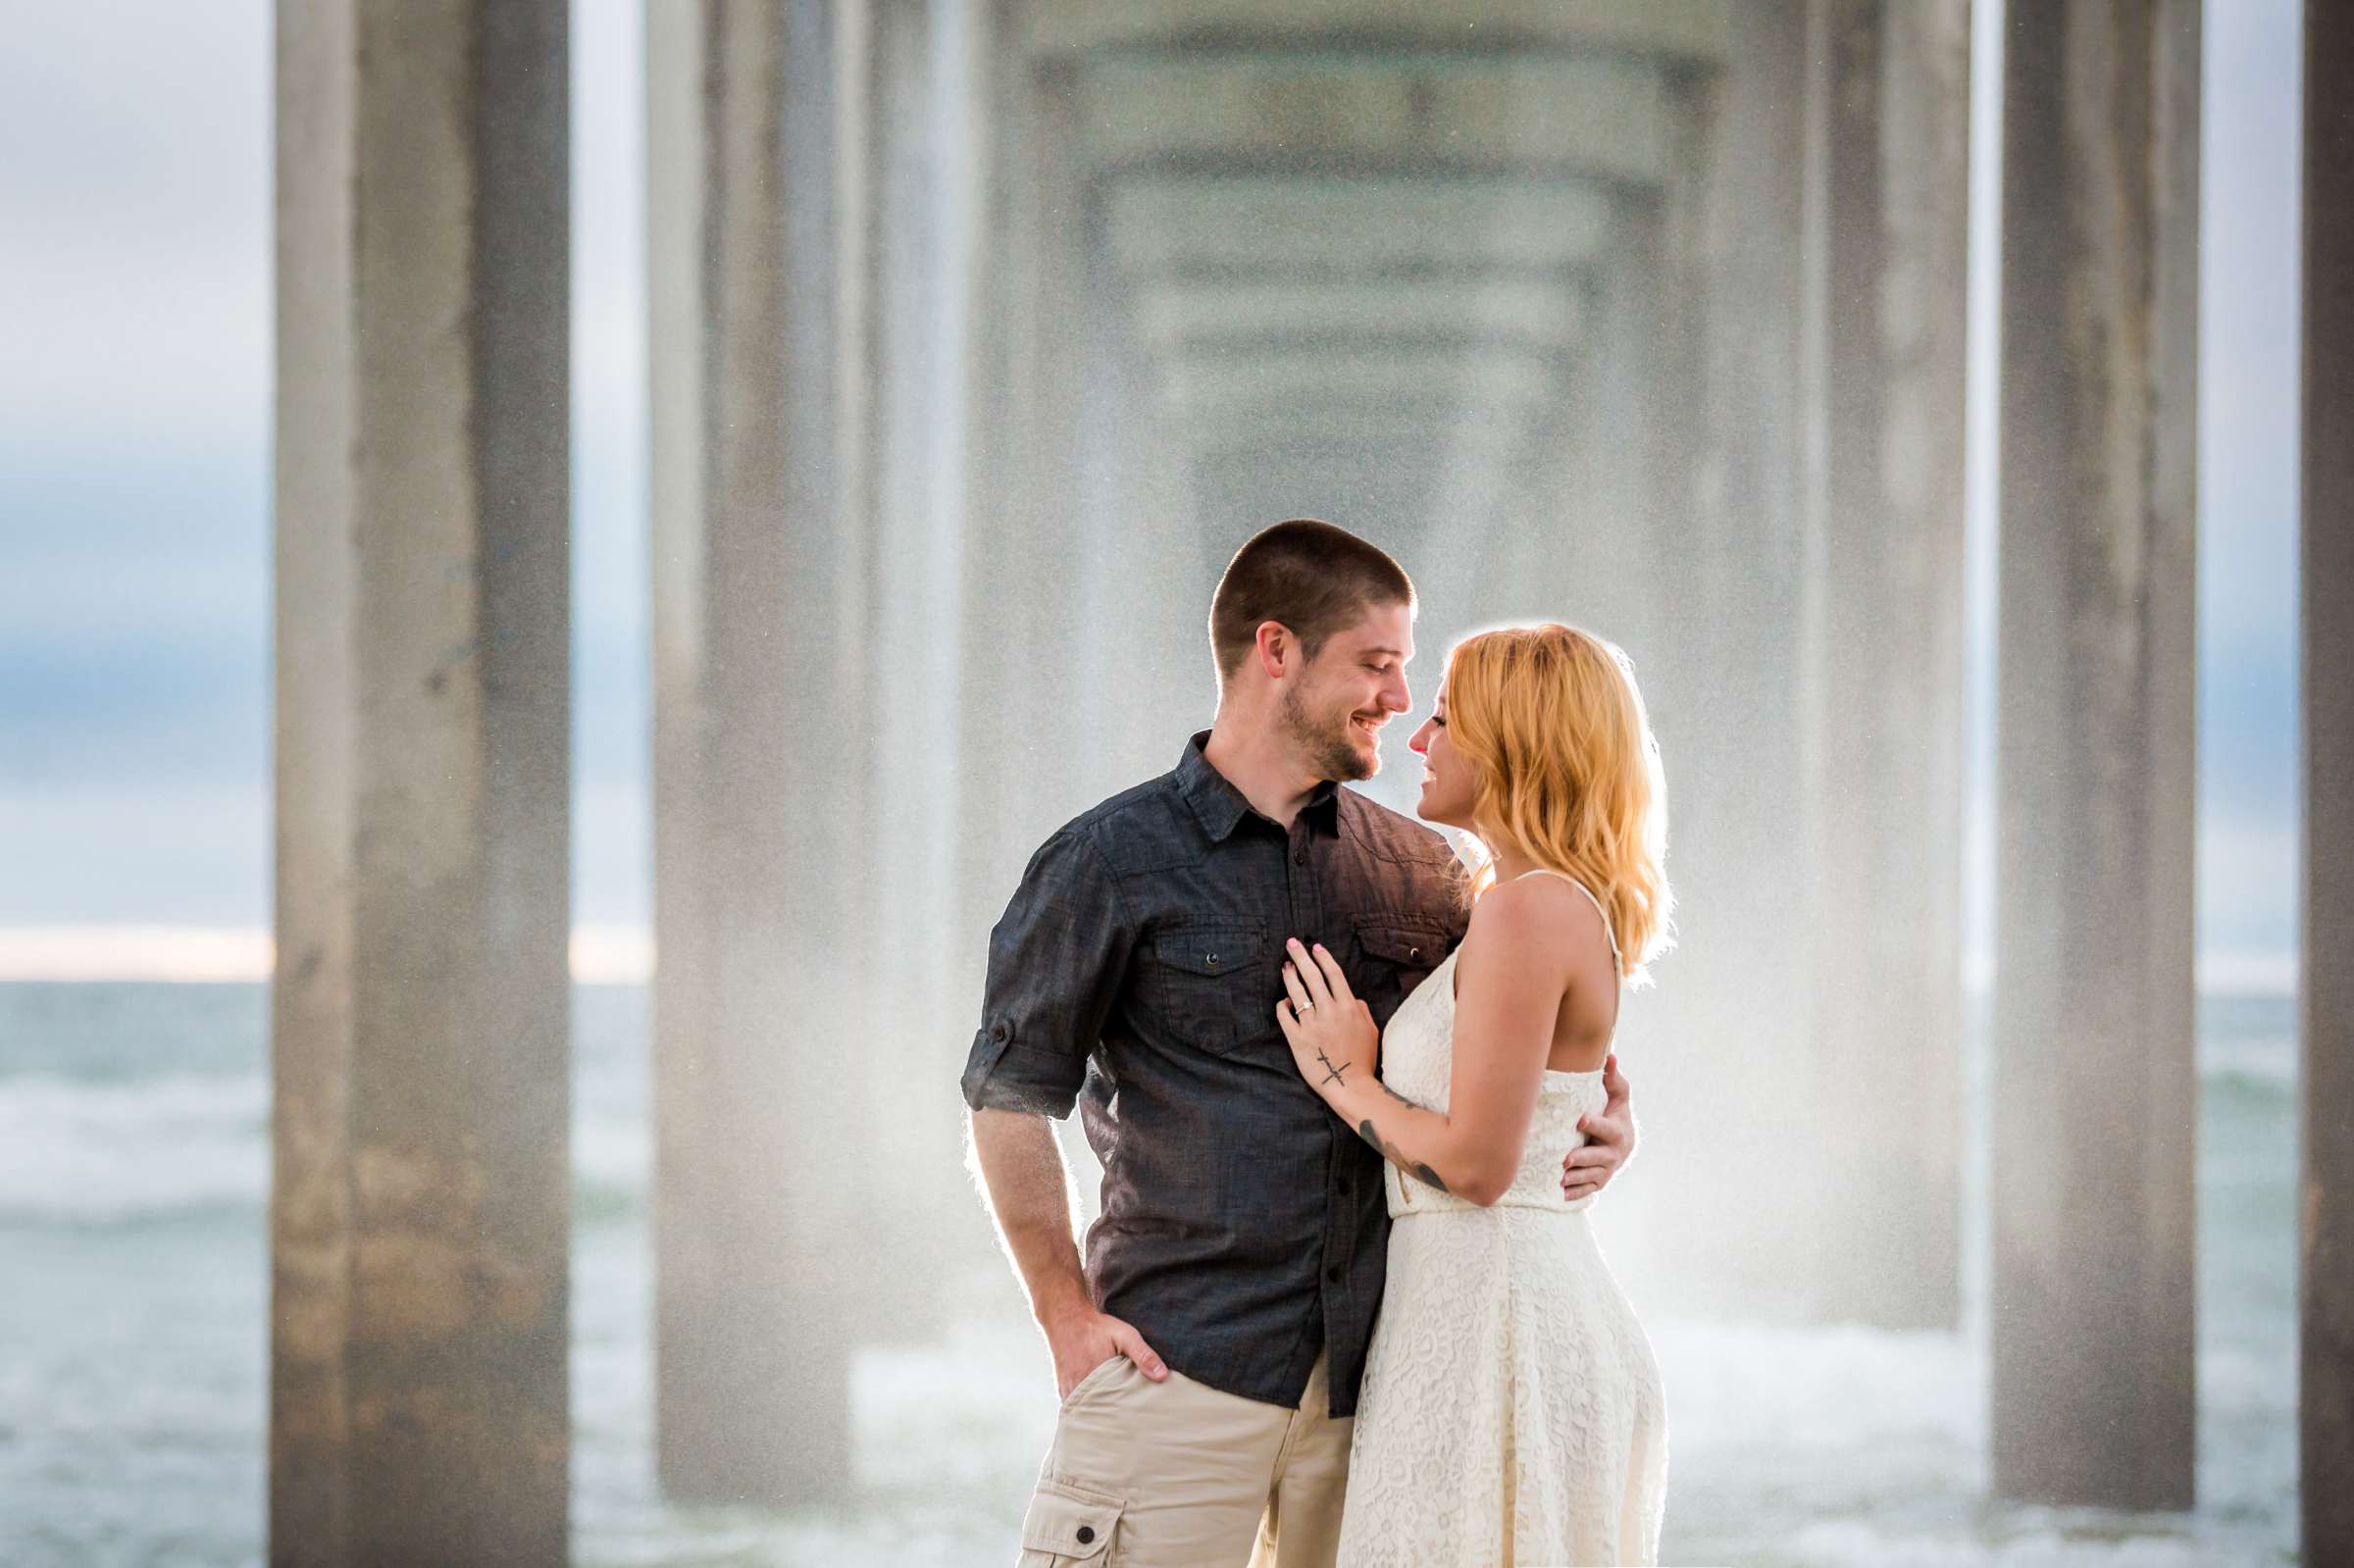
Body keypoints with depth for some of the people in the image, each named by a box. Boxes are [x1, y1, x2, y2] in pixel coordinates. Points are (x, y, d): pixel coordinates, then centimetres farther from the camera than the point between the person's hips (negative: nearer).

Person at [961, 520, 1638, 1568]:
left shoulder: (1420, 872, 13)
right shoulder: (1114, 863, 0)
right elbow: (1010, 1100, 2)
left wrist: (1605, 1114, 3)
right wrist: (1069, 1318, -3)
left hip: (1374, 1381, 4)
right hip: (1184, 1365, -4)